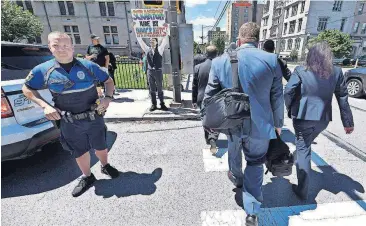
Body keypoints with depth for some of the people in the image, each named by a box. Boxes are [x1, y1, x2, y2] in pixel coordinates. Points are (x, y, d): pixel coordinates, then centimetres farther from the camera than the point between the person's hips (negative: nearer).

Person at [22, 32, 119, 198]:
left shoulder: (88, 65, -8)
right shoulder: (43, 70, -5)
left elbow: (108, 81, 4)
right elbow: (27, 89, 9)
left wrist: (108, 97, -14)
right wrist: (45, 106, -7)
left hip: (94, 118, 0)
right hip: (69, 123, 1)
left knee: (101, 147, 15)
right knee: (79, 153, 16)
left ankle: (105, 166, 46)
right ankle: (87, 177, 41)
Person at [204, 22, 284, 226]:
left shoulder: (220, 61, -8)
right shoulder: (272, 60, -8)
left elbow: (209, 96, -5)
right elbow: (277, 97, -2)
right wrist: (278, 123, 12)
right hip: (260, 124, 0)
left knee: (234, 152, 30)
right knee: (255, 164, 16)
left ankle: (236, 177, 59)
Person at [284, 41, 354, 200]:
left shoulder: (301, 71, -9)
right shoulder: (336, 72, 3)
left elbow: (288, 92, -15)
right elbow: (343, 98, 7)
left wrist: (290, 110, 1)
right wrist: (348, 122, 13)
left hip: (303, 117, -4)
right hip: (323, 118, 4)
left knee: (303, 150, 6)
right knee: (305, 145, 23)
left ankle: (302, 190, 14)